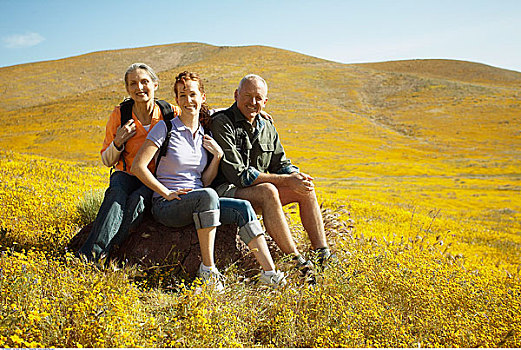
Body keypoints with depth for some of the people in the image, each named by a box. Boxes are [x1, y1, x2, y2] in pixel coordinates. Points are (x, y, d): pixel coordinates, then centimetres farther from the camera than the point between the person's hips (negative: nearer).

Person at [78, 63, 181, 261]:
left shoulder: (171, 114, -5)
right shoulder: (119, 115, -2)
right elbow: (107, 161, 4)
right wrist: (117, 143, -16)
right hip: (127, 175, 1)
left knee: (137, 199, -33)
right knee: (117, 193, -34)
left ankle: (95, 252, -32)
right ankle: (92, 251, -42)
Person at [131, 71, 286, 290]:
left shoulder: (205, 136, 12)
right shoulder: (166, 128, -4)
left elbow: (205, 182, 9)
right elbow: (138, 167, -11)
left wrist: (218, 155, -4)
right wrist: (167, 193, -14)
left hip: (198, 205, 6)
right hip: (166, 206, -5)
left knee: (243, 208, -18)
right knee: (207, 196, -36)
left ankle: (269, 273, -22)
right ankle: (207, 268, -27)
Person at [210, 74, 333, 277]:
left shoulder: (267, 128, 11)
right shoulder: (222, 123, -13)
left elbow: (282, 165, 14)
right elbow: (238, 174, -20)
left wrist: (297, 176, -13)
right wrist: (285, 181, -22)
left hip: (260, 192, 8)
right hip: (225, 190, -7)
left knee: (306, 189, -8)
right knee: (267, 191, -34)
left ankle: (322, 253, -10)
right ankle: (296, 261, -32)